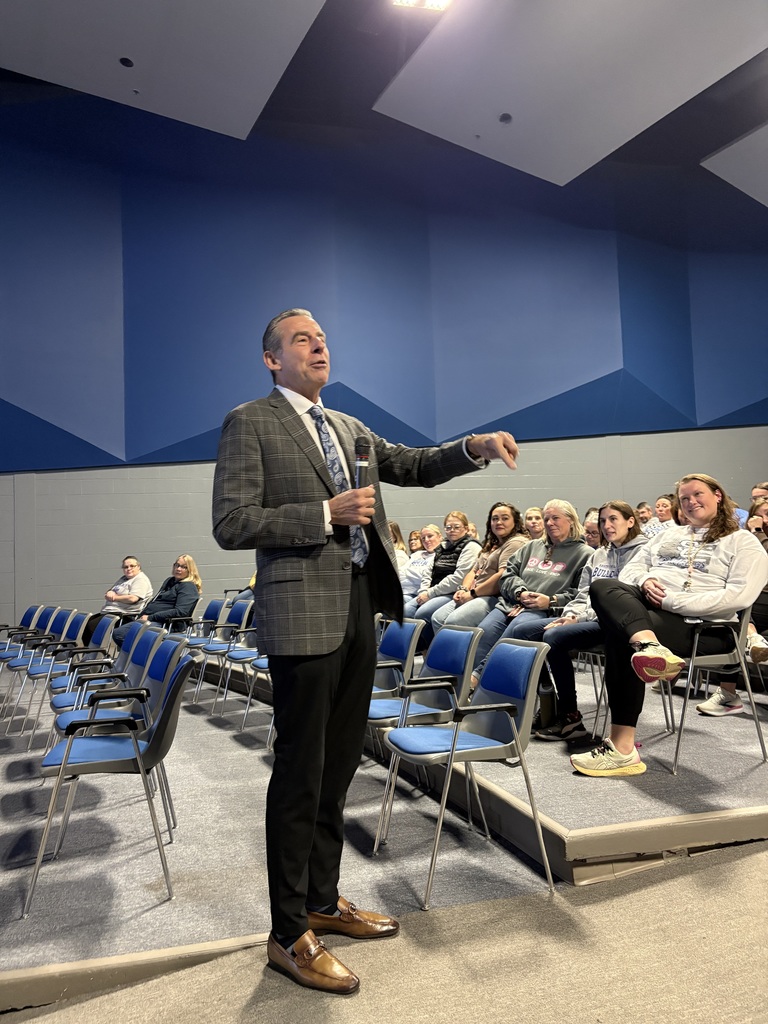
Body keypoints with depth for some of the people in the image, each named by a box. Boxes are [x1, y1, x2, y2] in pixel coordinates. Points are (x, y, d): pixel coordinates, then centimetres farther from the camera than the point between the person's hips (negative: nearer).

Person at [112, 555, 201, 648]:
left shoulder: (189, 587, -4)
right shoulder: (169, 581, 25)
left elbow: (180, 611, -17)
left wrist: (150, 617, -15)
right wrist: (143, 616, 6)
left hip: (162, 624, -9)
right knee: (117, 633, -11)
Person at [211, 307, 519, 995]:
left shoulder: (348, 428, 18)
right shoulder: (250, 423, -3)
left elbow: (414, 466, 20)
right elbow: (230, 524, -12)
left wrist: (475, 447, 2)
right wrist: (326, 514, -18)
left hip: (359, 610, 8)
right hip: (304, 616, -7)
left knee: (339, 766, 16)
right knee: (301, 773, 0)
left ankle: (323, 900, 33)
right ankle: (289, 935, 15)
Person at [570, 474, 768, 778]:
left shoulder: (743, 542, 10)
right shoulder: (669, 535, 29)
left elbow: (738, 596, -7)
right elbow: (630, 569, 23)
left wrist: (672, 601, -14)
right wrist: (645, 581, -3)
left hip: (699, 623, -6)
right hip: (645, 604, 6)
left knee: (620, 638, -35)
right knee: (602, 587, -27)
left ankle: (622, 749, -34)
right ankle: (650, 647, -57)